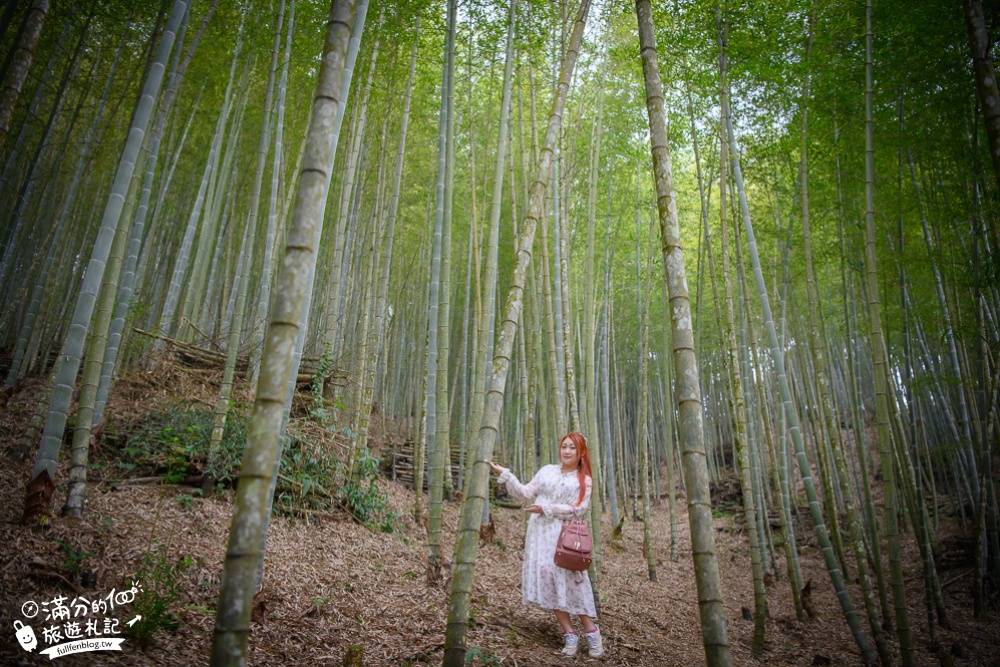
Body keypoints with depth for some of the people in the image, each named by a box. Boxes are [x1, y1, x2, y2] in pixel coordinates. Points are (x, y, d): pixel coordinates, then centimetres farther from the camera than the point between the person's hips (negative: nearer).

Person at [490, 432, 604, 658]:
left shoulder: (584, 481, 5)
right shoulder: (547, 471, 12)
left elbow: (576, 509, -6)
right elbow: (524, 493, 11)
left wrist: (546, 508, -13)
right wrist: (505, 474, 2)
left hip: (563, 535, -3)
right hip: (540, 533, 3)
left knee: (569, 581, -7)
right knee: (547, 579, -1)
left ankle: (591, 632, 11)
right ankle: (570, 636, 9)